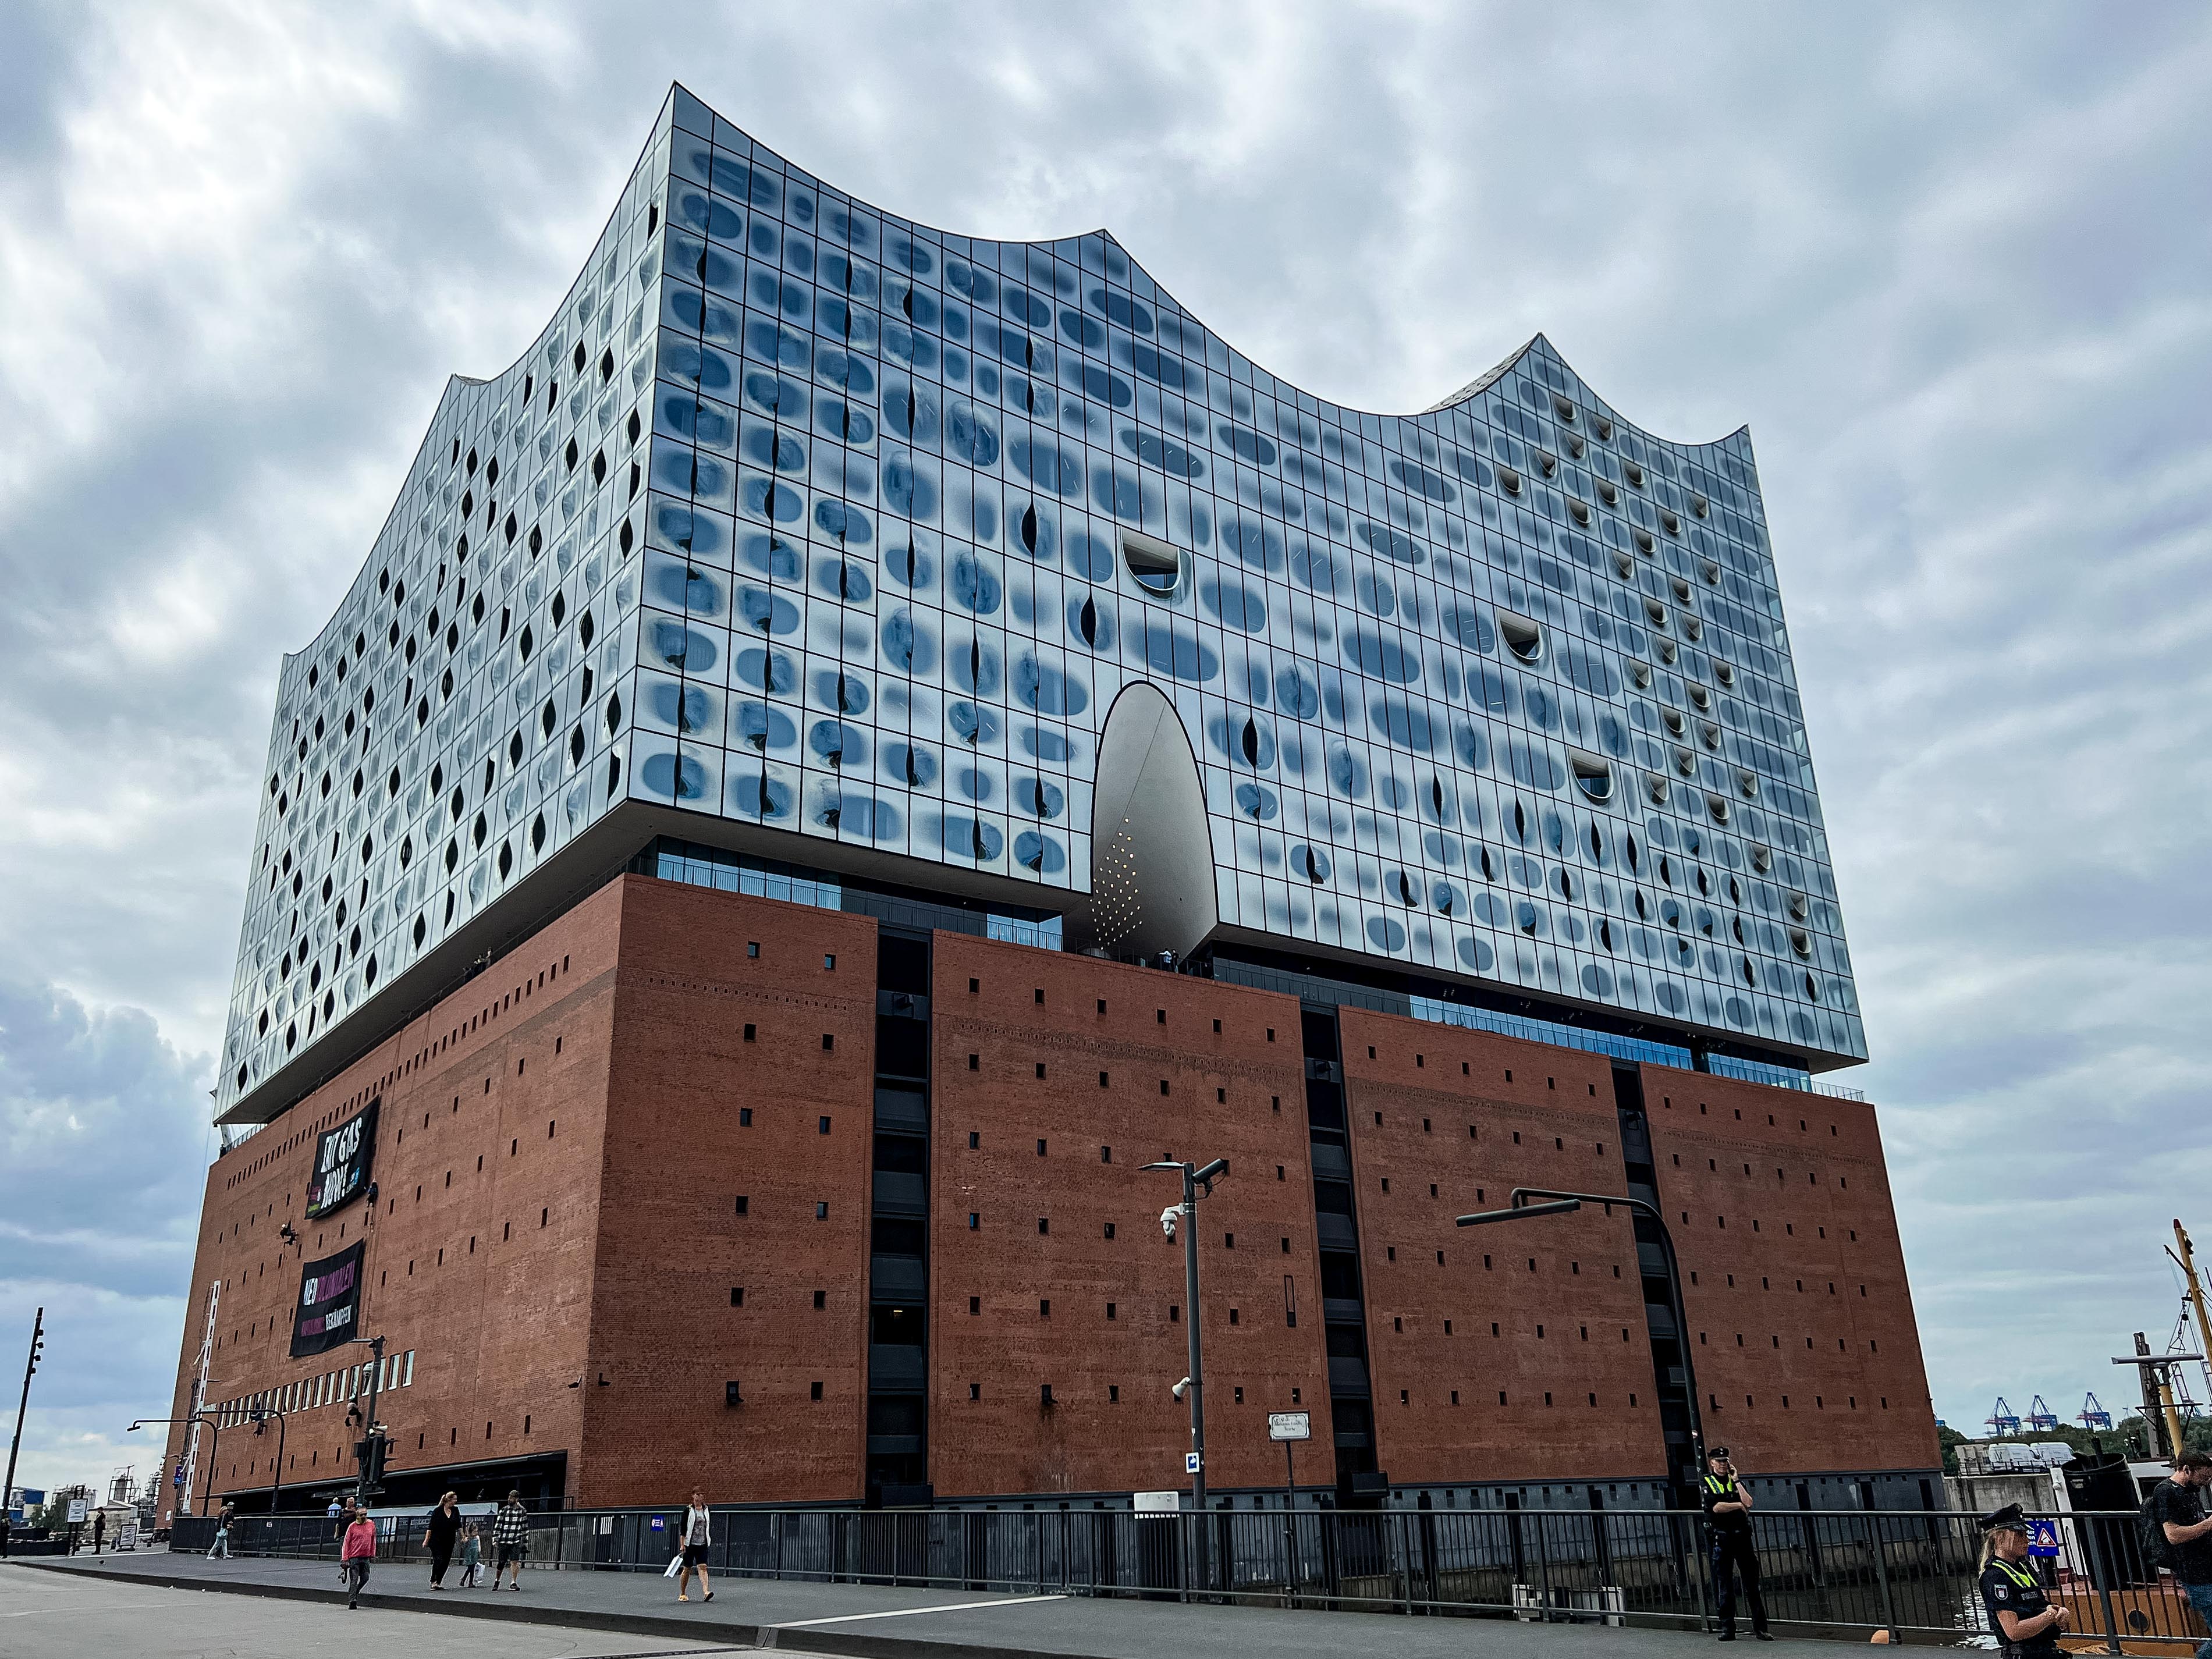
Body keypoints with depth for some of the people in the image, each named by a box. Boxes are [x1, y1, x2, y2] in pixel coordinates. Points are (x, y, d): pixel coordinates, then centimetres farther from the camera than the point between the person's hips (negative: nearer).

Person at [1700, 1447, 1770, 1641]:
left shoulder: (1736, 1482, 14)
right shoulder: (1706, 1483, 4)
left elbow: (1748, 1503, -4)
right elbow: (1716, 1507, -11)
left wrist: (1736, 1481, -3)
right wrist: (1739, 1505, -2)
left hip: (1742, 1536, 2)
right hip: (1721, 1537, -2)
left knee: (1752, 1582, 1)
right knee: (1724, 1584, 1)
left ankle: (1760, 1627, 5)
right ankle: (1727, 1628, 6)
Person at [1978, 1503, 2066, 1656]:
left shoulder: (2025, 1567, 14)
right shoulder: (1995, 1576, -15)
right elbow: (2014, 1632, -21)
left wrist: (2060, 1612, -5)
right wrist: (2050, 1616, -16)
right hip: (2023, 1655, -9)